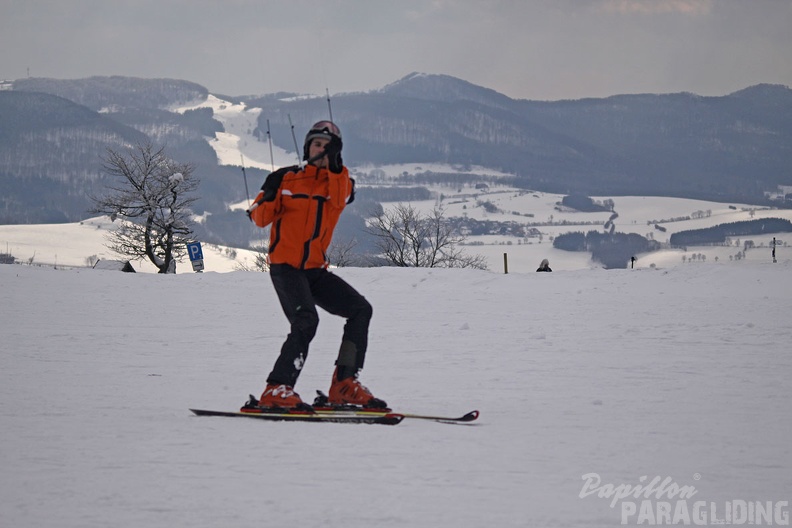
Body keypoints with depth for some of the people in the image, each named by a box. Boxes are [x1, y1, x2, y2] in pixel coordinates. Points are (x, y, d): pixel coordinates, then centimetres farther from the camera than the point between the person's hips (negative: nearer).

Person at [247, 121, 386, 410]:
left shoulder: (340, 181, 11)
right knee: (306, 321, -25)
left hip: (316, 270, 5)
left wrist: (335, 164, -25)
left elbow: (339, 200, -14)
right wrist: (269, 197, -17)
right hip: (285, 265, -5)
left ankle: (344, 384, 0)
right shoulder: (287, 177, 5)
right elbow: (261, 218, 3)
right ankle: (276, 391, -27)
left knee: (361, 310, -3)